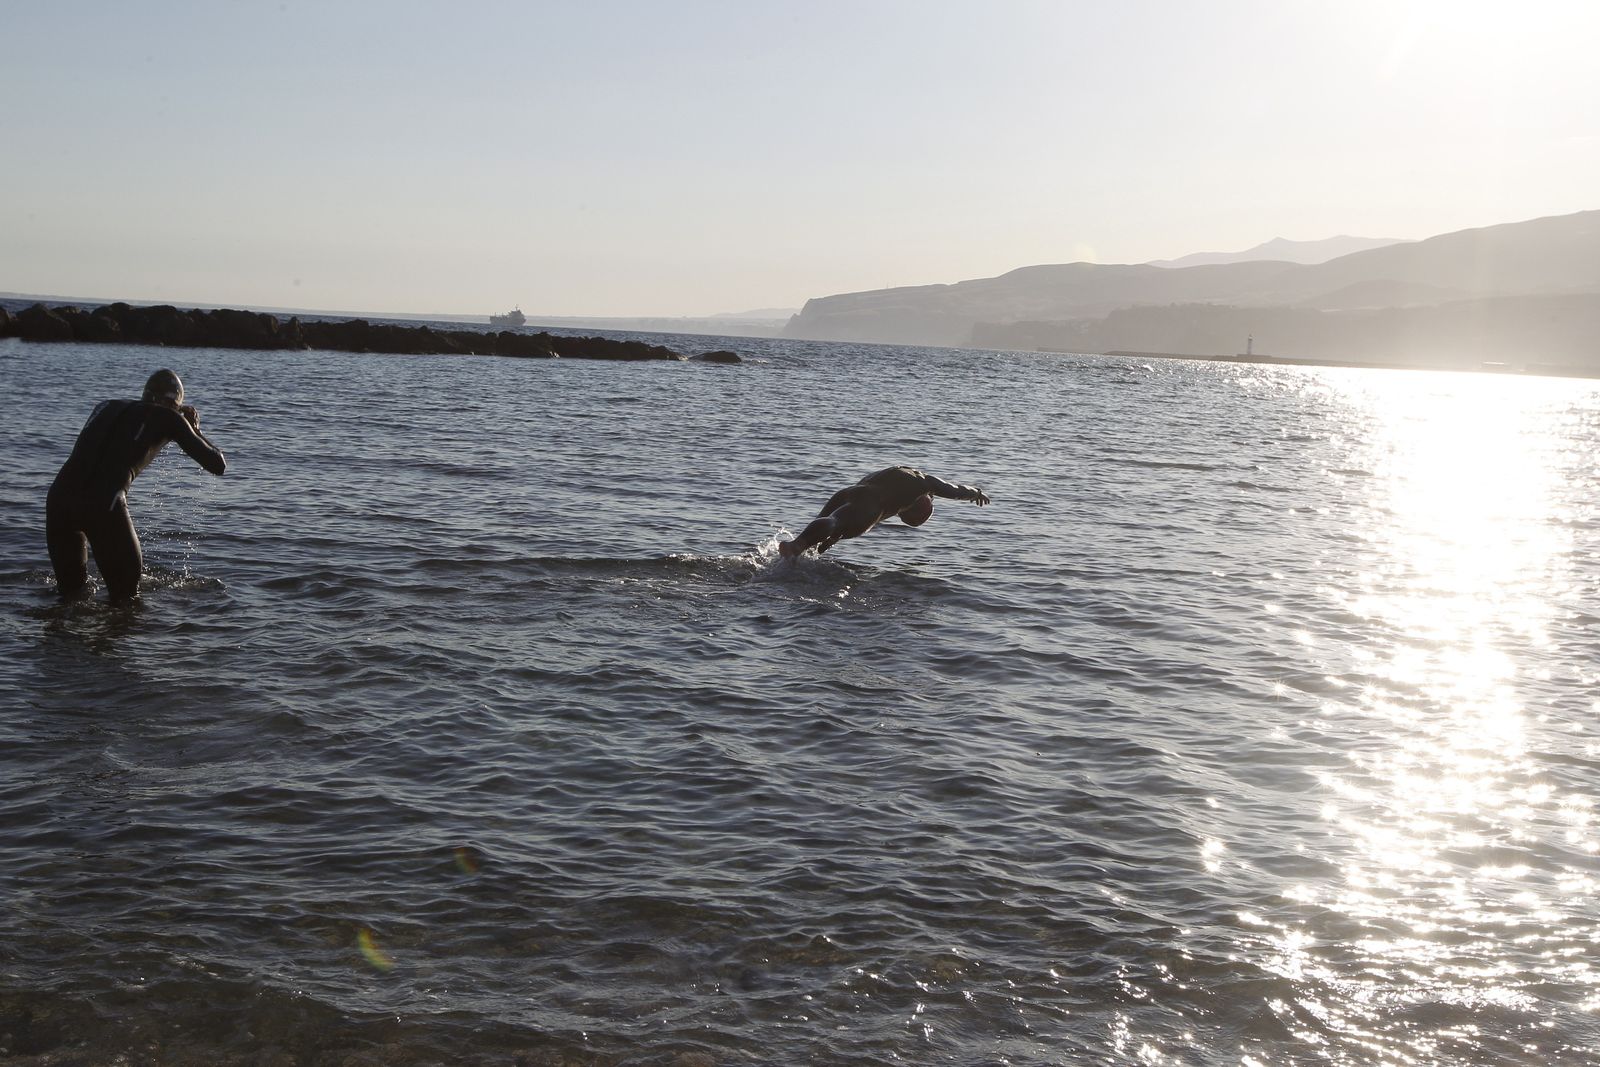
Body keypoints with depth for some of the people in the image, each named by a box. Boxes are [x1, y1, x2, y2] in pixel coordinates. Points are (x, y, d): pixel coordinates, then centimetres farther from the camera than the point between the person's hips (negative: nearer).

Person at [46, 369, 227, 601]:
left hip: (58, 495, 5)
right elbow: (218, 465, 16)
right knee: (125, 595, 11)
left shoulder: (106, 406, 26)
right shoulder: (168, 417, 12)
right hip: (103, 504, -5)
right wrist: (195, 430, 32)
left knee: (69, 589, 23)